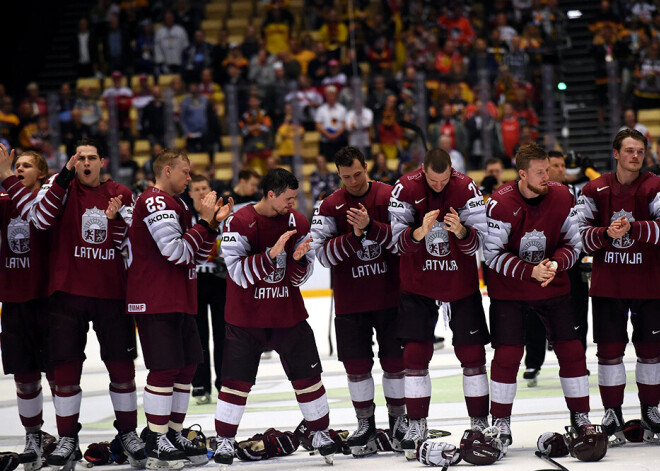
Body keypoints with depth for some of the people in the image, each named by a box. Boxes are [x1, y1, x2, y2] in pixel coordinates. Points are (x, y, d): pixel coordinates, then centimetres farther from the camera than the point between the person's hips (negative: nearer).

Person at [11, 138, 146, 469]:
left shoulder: (120, 195, 9)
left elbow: (128, 244, 8)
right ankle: (67, 438, 10)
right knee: (66, 365, 0)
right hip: (68, 291, -2)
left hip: (111, 292, 2)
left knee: (122, 365, 4)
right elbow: (39, 218, -15)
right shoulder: (61, 186, 2)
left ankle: (128, 432, 18)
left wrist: (116, 218, -12)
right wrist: (64, 178, -18)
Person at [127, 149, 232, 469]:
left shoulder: (175, 205, 19)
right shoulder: (154, 202, -13)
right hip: (155, 302, -10)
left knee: (186, 367, 11)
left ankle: (174, 436, 20)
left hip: (180, 301, 10)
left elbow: (196, 256, 20)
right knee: (165, 369, -9)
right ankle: (156, 445, -5)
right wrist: (204, 221, -15)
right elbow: (177, 252, -22)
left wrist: (213, 224, 9)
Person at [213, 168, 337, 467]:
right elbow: (239, 272, -21)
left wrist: (298, 260, -22)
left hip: (289, 315, 3)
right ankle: (224, 440, 11)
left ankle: (320, 432, 22)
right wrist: (272, 253, -31)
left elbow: (300, 277, 1)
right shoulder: (239, 223, -14)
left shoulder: (298, 223, -1)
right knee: (237, 381, -2)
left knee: (307, 375, 6)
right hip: (246, 317, -3)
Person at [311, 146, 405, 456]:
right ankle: (365, 425, 15)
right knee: (356, 364, 3)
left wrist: (370, 227, -25)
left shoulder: (390, 197, -4)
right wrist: (354, 236, -22)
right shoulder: (330, 206, 0)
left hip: (391, 297, -1)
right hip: (350, 301, 1)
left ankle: (398, 420, 20)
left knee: (395, 360, 4)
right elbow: (322, 253, -8)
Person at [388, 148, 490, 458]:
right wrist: (419, 233, -36)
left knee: (472, 352, 1)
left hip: (460, 282, 0)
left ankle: (479, 422, 13)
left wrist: (462, 231, -34)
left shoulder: (466, 188, -11)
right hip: (418, 283, 0)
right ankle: (416, 427, 5)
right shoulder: (406, 188, -12)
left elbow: (478, 240, -12)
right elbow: (398, 240, -15)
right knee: (415, 352, -3)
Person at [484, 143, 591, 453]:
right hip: (509, 289, -3)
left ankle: (580, 416, 14)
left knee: (571, 349, 1)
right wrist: (530, 271, -26)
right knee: (507, 354, -7)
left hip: (554, 286, 3)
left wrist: (556, 264, -20)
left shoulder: (562, 197, -7)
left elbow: (573, 243, 0)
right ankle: (500, 422, 6)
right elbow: (492, 253, -17)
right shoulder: (501, 203, -18)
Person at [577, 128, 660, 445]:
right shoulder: (595, 190, 2)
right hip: (607, 283, 1)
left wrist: (632, 229, -31)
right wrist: (606, 233, -20)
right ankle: (612, 414, 10)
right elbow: (581, 234, -1)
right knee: (609, 347, 1)